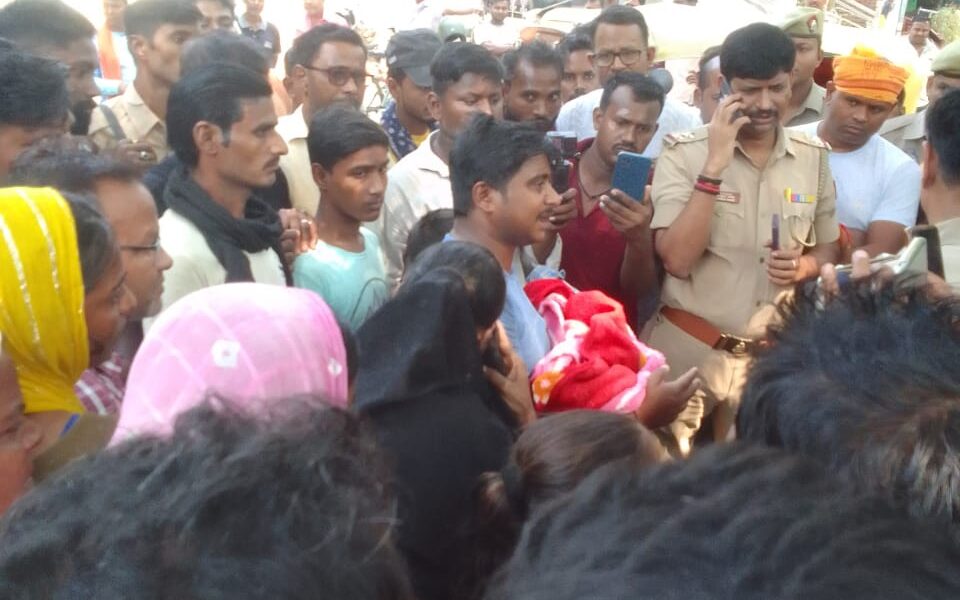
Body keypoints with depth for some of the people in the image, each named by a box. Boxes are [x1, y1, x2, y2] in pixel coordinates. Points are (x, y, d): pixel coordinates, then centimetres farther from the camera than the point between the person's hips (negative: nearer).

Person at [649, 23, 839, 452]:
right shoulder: (684, 154, -11)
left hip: (770, 354, 4)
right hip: (687, 349, -3)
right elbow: (677, 260, -21)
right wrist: (714, 167, -25)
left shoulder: (813, 157, 1)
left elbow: (828, 248, 12)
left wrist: (804, 266, -11)